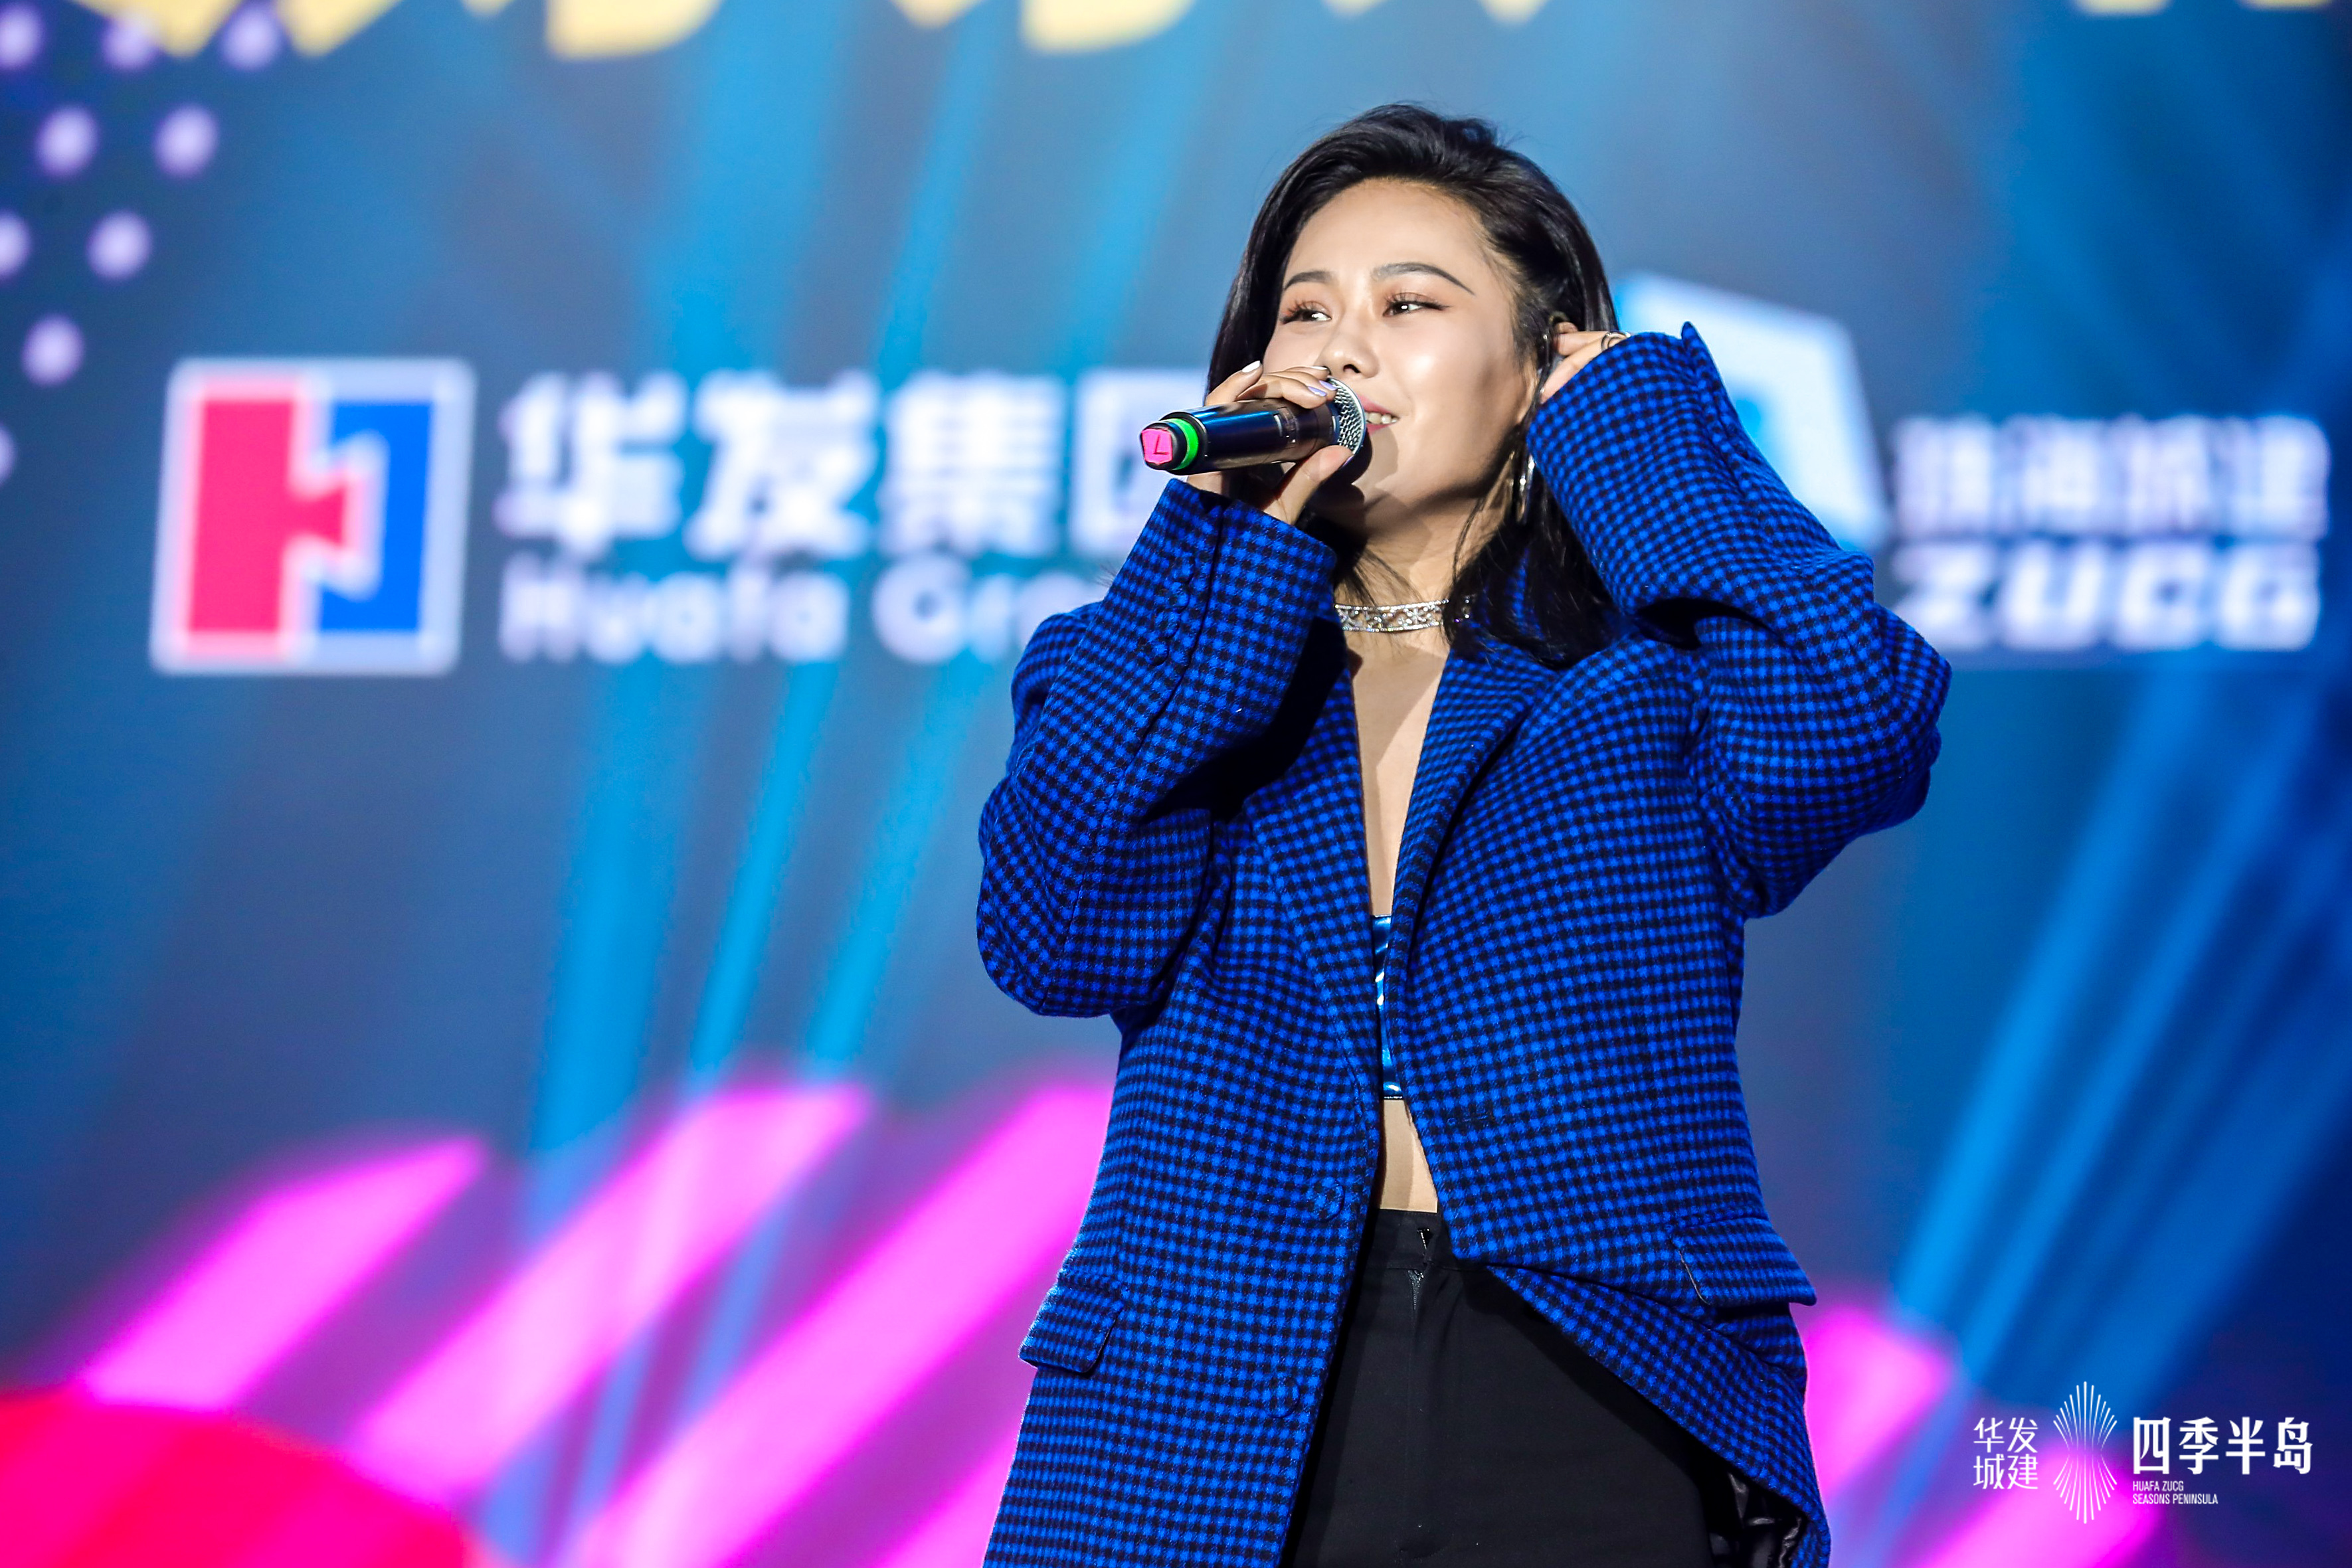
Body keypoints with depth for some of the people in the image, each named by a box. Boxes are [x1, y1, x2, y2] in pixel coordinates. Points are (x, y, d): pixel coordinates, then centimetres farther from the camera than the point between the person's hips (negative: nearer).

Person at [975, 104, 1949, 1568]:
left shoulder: (1644, 675, 8)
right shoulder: (1135, 671, 12)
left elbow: (1848, 733, -14)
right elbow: (1065, 938, -7)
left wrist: (1627, 417, -2)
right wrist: (1230, 559, -4)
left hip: (1593, 1428, -1)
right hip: (1204, 1434, 1)